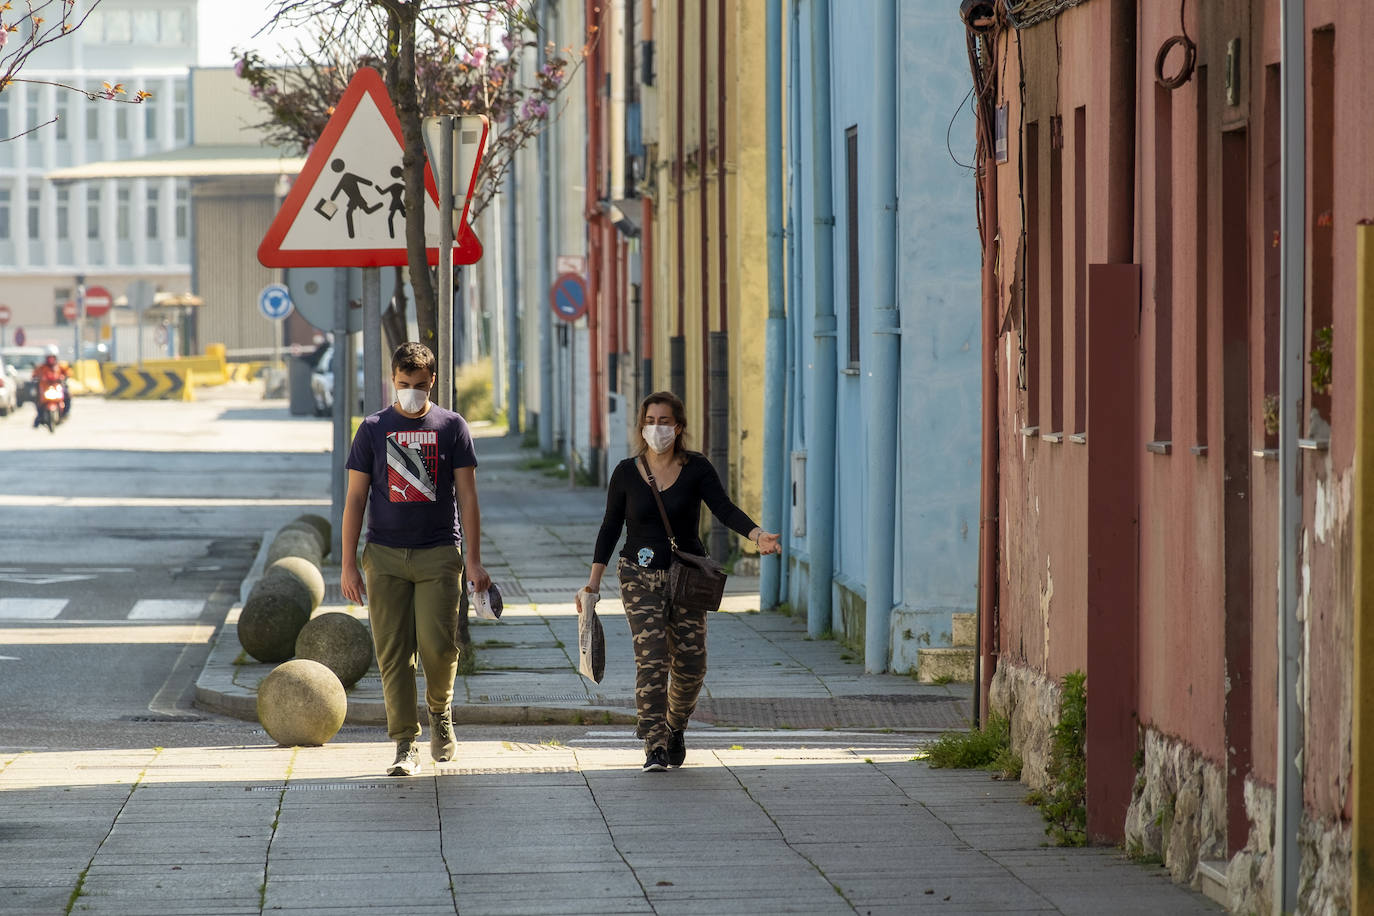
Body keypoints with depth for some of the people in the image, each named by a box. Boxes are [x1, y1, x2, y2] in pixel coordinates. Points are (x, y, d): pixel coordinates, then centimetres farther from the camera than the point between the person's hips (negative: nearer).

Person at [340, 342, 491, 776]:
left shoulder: (451, 427, 6)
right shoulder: (374, 429, 7)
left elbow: (467, 496, 5)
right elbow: (355, 498, 8)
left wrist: (474, 560, -2)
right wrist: (349, 564, 1)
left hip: (439, 553, -1)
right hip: (385, 556, 1)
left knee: (438, 644, -12)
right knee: (393, 653, -4)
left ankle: (440, 712, 18)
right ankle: (405, 747, 1)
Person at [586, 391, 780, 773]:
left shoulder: (696, 469, -1)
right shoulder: (627, 473, 1)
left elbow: (723, 508, -13)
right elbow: (610, 526, 7)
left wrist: (757, 535, -32)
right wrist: (594, 580, 3)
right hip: (640, 576, -1)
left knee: (691, 662, 0)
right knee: (651, 658, -14)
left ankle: (675, 727, 30)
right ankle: (654, 747, -12)